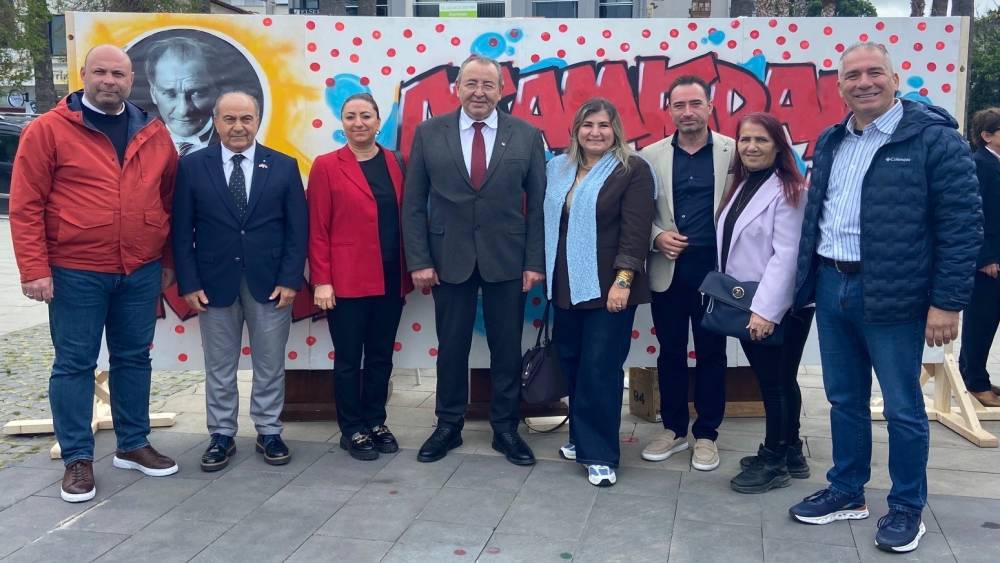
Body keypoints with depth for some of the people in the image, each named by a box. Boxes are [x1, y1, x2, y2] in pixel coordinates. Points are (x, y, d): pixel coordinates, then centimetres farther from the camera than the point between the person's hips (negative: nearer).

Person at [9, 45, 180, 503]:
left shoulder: (153, 134, 7)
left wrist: (169, 259, 11)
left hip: (141, 272, 4)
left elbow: (169, 200, 13)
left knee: (134, 358, 13)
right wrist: (35, 269, -12)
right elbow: (25, 205, -7)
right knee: (74, 364, 4)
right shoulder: (48, 129, -5)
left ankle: (133, 445, 27)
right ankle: (77, 459, 15)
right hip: (76, 273, -4)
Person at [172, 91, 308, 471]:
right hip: (215, 282, 0)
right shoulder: (193, 166, 1)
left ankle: (269, 433, 22)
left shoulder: (284, 166, 2)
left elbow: (298, 228, 0)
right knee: (219, 368, 9)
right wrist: (189, 283, -6)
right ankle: (221, 436, 21)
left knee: (270, 365, 9)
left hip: (270, 283, 0)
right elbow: (182, 230, 0)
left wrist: (290, 279, -8)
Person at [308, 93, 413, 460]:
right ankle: (351, 430, 19)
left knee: (381, 356, 13)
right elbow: (317, 230, -6)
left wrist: (411, 269, 6)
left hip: (391, 279, 4)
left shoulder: (395, 163, 8)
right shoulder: (326, 166, -4)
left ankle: (375, 422, 27)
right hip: (347, 280, -4)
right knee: (348, 358, 6)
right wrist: (321, 280, -11)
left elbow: (404, 219, 9)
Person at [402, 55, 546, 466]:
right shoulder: (429, 134, 1)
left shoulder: (527, 135, 1)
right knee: (451, 348, 10)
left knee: (507, 349, 8)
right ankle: (448, 426, 25)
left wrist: (535, 262, -4)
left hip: (507, 260, 0)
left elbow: (537, 204, 1)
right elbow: (414, 203, 1)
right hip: (449, 259, 0)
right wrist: (418, 260, -5)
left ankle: (505, 429, 22)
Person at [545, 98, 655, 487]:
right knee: (571, 364, 10)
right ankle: (582, 437, 25)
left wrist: (623, 281, -17)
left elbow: (635, 230, -11)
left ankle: (600, 454, 5)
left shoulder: (632, 170, -5)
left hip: (607, 287, -5)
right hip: (567, 286, 5)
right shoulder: (558, 168, 11)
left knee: (600, 368, -5)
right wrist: (545, 271, 12)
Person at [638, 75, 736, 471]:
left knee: (711, 354, 8)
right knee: (670, 353, 11)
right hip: (668, 268, 2)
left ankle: (706, 434, 21)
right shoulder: (652, 155, 4)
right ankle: (673, 429, 25)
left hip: (714, 268, -2)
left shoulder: (732, 152, -1)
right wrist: (657, 236, -10)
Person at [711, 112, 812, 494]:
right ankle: (790, 452, 29)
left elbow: (786, 256, -20)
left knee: (777, 382, 2)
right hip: (746, 306, 8)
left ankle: (774, 462, 14)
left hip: (779, 308, -8)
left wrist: (765, 310, -23)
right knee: (774, 382, 16)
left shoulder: (788, 191, -13)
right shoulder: (741, 187, 13)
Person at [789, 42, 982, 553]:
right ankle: (846, 493, 31)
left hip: (892, 296, -6)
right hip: (831, 287, 6)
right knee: (844, 400, 16)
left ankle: (907, 508, 22)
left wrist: (947, 302, -15)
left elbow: (962, 224, -12)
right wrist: (808, 279, 15)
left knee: (902, 408, 6)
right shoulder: (830, 143, 11)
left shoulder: (934, 138, -10)